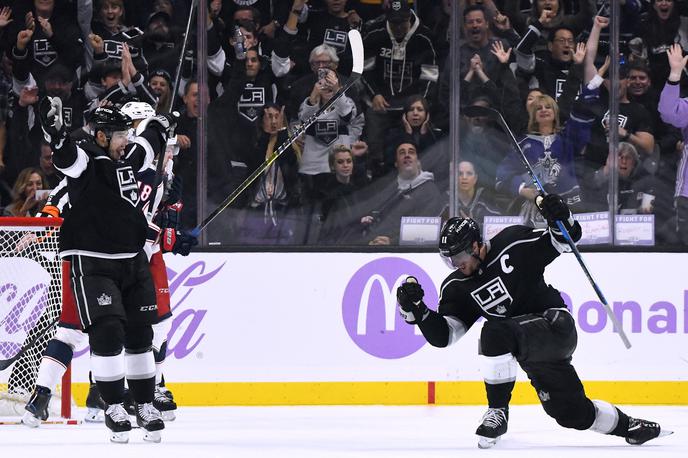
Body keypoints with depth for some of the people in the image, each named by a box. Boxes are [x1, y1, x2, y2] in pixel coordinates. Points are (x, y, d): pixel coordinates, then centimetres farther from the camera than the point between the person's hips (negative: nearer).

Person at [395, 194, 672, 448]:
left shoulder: (514, 245, -10)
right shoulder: (456, 288, 2)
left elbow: (564, 242, 0)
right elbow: (442, 335, -2)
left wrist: (561, 220, -21)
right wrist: (415, 309, -16)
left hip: (556, 324, -6)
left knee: (496, 332, -31)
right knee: (573, 414, 6)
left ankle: (498, 412, -21)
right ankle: (628, 426, 30)